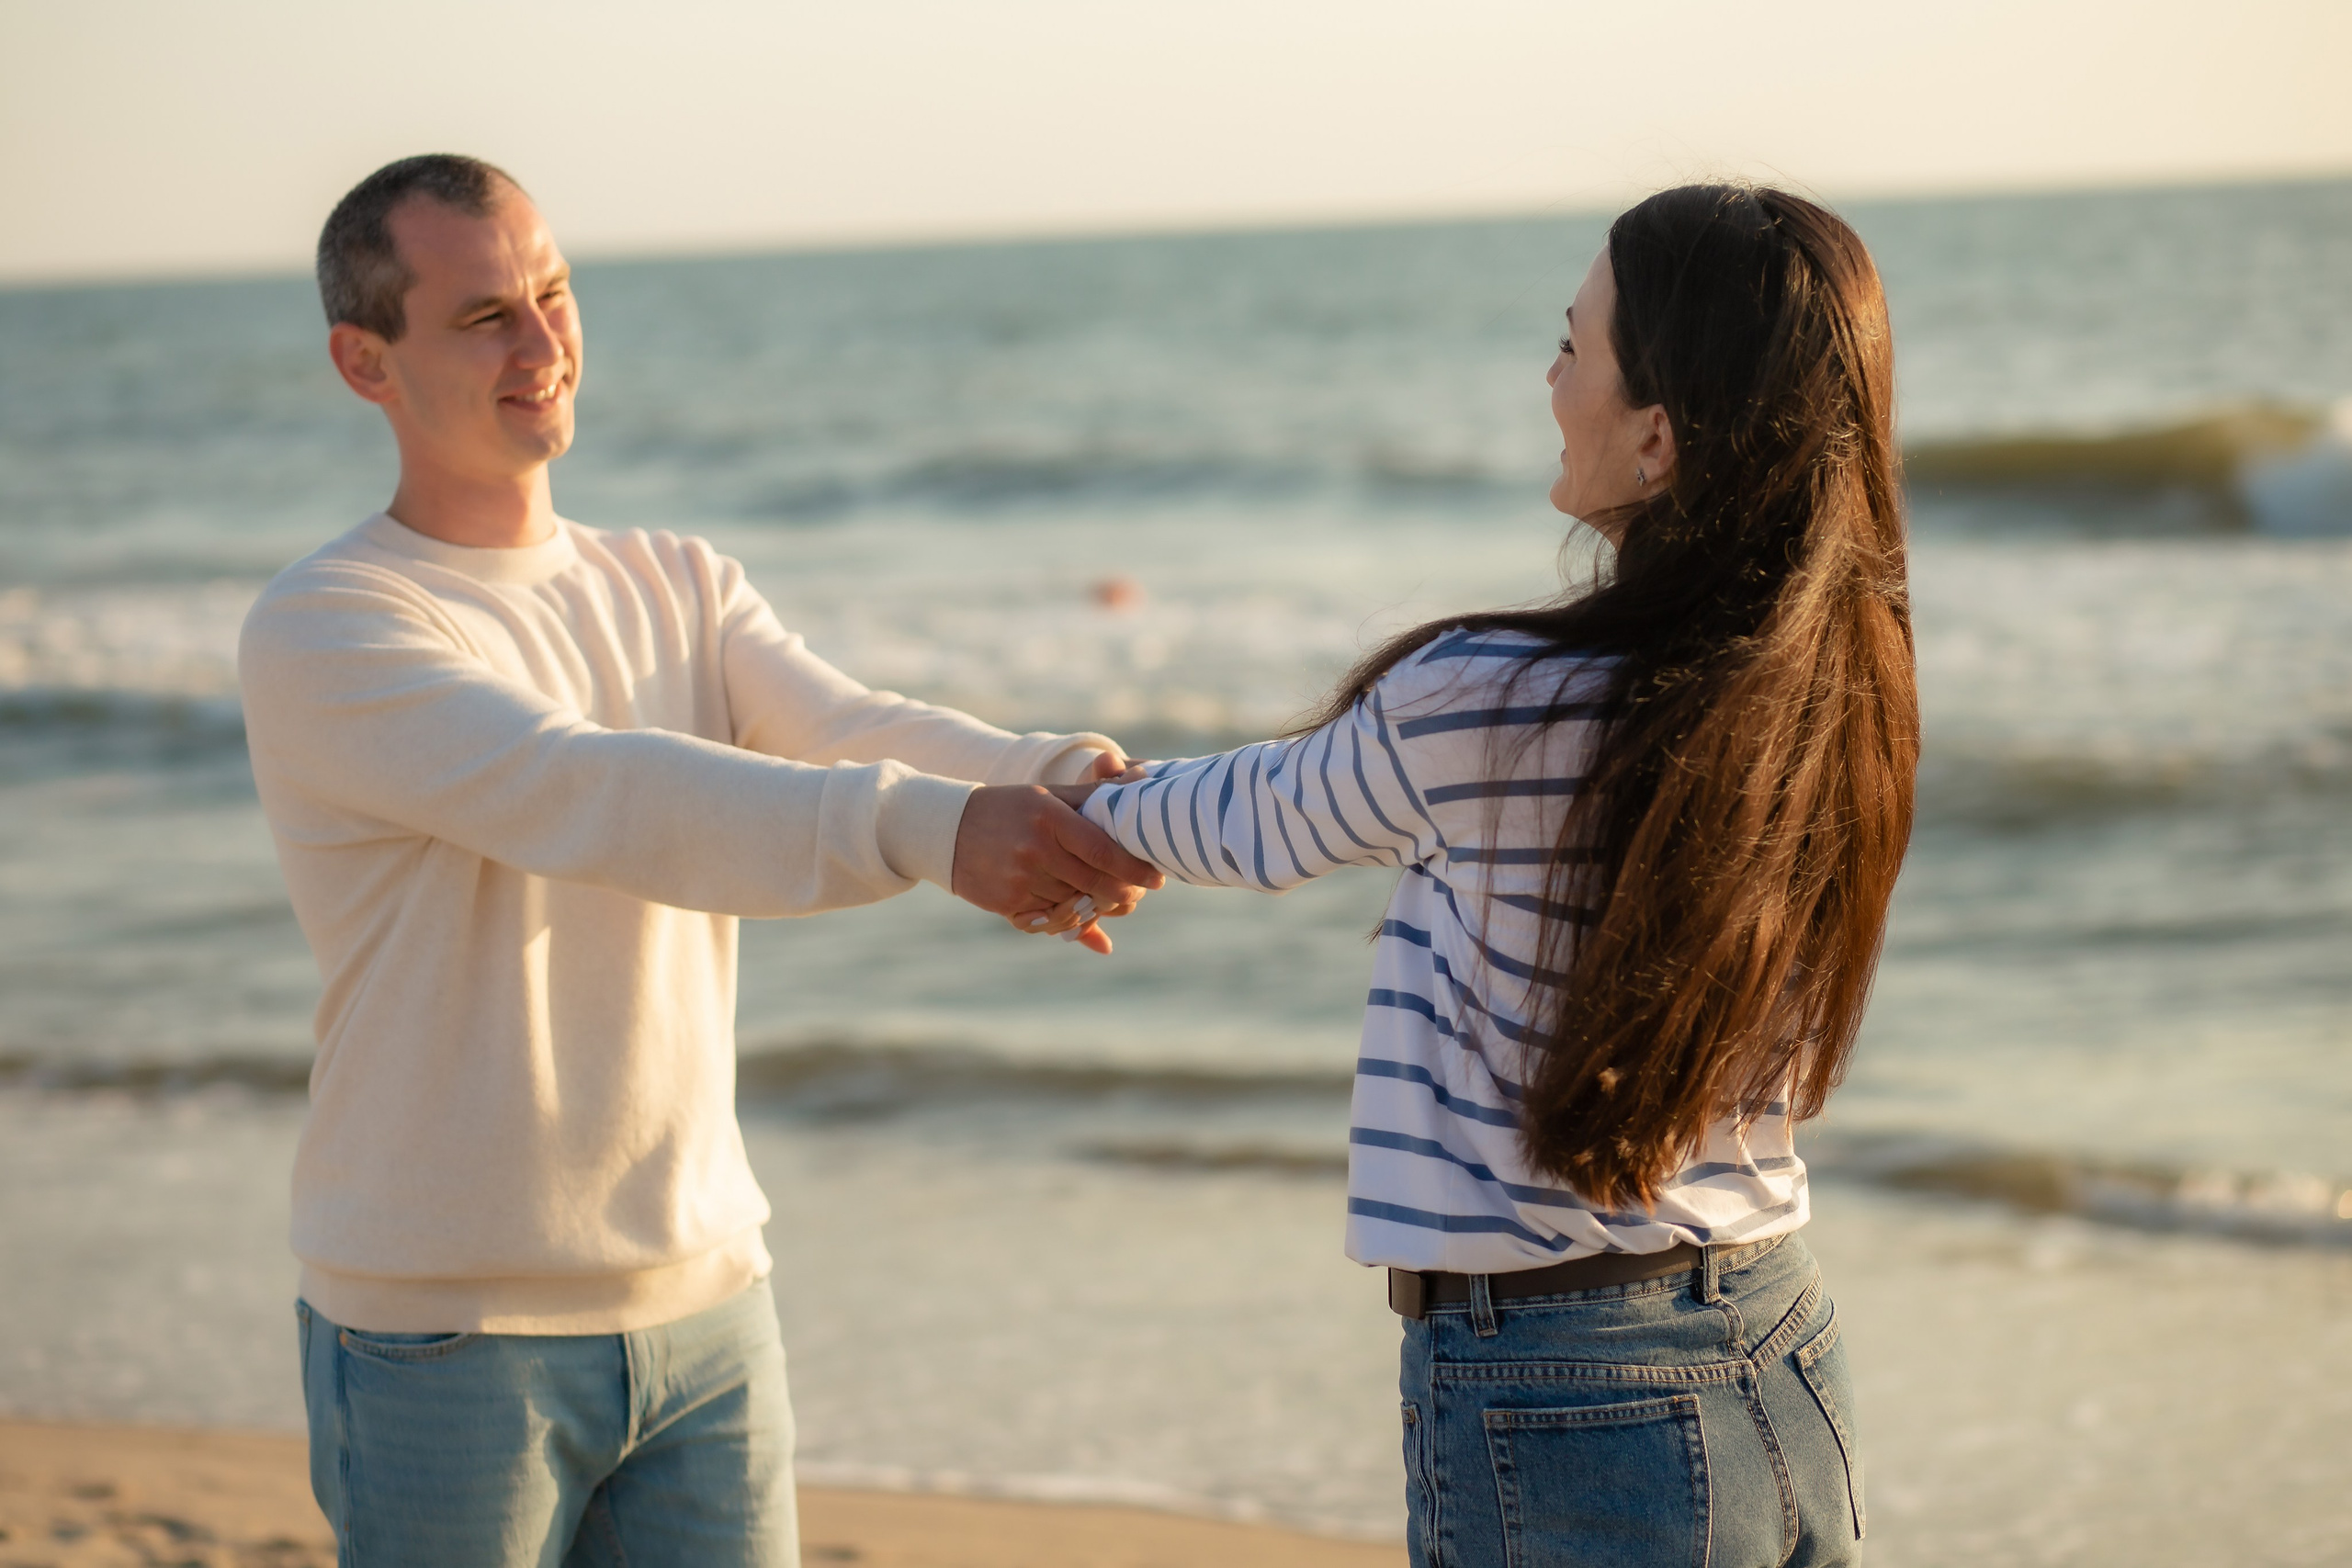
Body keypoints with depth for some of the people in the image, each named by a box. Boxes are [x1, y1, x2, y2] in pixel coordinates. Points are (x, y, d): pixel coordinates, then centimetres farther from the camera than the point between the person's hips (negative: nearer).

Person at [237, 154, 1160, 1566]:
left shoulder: (682, 590, 9)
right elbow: (596, 798, -28)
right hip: (443, 1338, -5)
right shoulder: (321, 636, -12)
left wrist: (1052, 782, -33)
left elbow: (852, 732, -9)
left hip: (705, 1296, 5)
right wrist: (932, 829, -41)